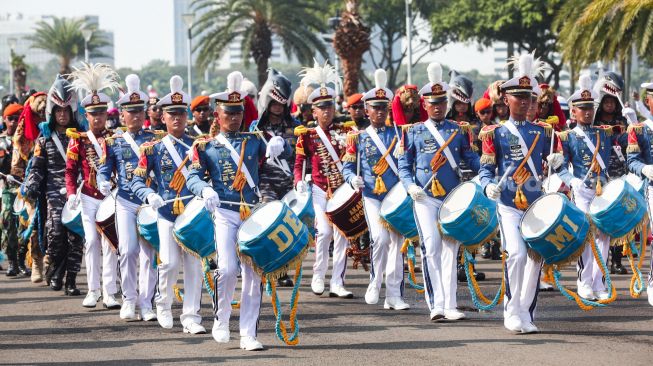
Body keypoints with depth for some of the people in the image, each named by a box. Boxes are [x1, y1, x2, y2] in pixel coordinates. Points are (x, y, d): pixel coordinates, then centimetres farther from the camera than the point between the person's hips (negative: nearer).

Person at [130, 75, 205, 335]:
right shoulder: (153, 149, 2)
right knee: (169, 264, -9)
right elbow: (137, 182, 0)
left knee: (194, 266, 0)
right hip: (167, 214, -2)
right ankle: (163, 304, 17)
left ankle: (191, 317, 6)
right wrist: (150, 196, -20)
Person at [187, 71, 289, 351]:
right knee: (228, 269, -17)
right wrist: (205, 190, -24)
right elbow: (193, 177, -2)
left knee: (253, 275, -1)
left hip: (253, 214, 3)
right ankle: (220, 320, 7)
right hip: (225, 214, -3)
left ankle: (248, 335, 4)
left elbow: (286, 153, 6)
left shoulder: (253, 140, 12)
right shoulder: (206, 146, 6)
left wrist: (279, 144, -18)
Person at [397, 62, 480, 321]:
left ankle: (449, 305, 5)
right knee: (431, 246, -13)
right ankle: (436, 304, -14)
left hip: (453, 199, 2)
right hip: (425, 199, -2)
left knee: (450, 249, 3)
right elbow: (403, 165, 8)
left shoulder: (459, 130, 11)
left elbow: (471, 159, 11)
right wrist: (410, 185, -9)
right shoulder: (414, 132, 6)